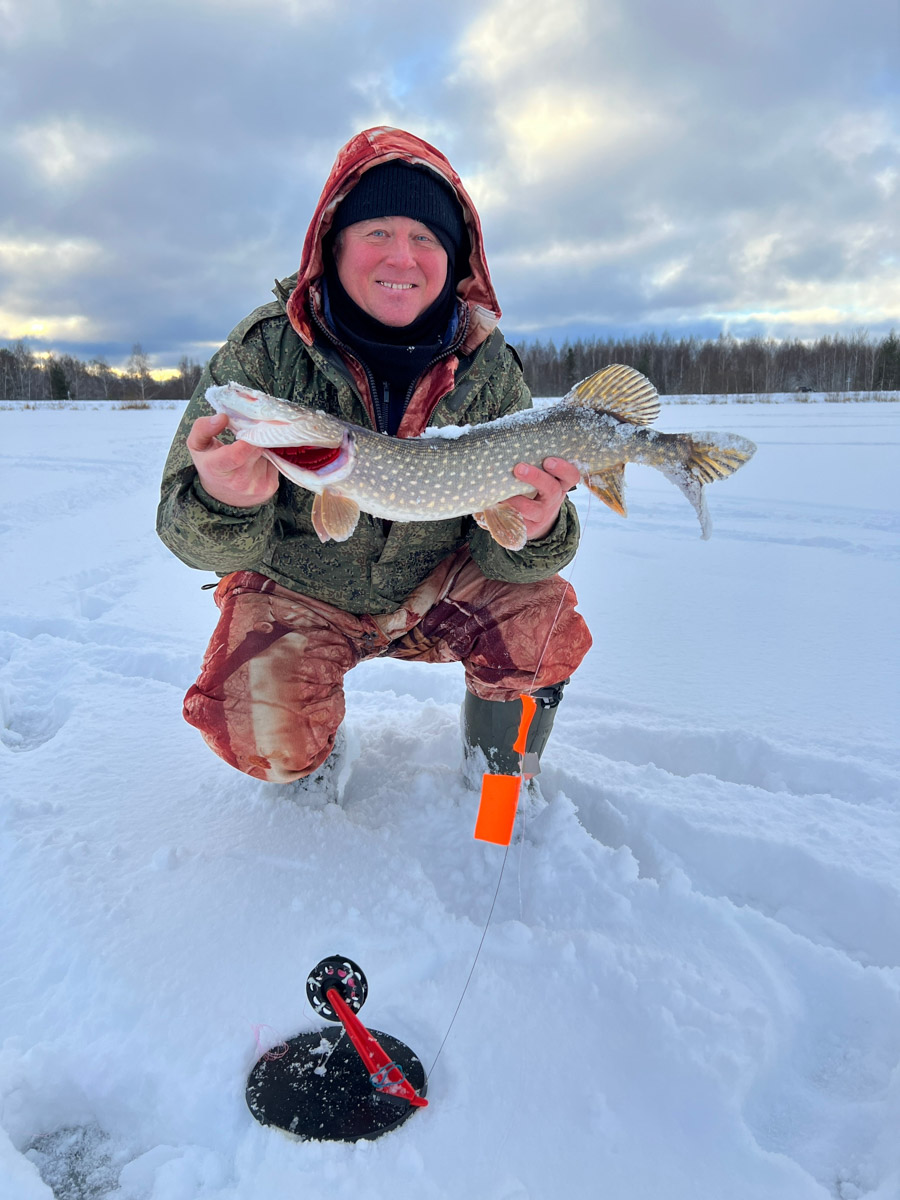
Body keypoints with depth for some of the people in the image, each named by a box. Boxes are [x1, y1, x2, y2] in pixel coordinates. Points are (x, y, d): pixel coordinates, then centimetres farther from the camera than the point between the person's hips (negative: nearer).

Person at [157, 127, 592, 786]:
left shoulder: (488, 364, -11)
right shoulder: (268, 347, -16)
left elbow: (500, 546, -13)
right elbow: (187, 527, -18)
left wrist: (534, 532, -38)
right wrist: (224, 506, -43)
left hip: (434, 586, 2)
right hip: (296, 592, -1)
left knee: (540, 613, -21)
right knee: (268, 733, -24)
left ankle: (498, 777, 10)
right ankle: (310, 768, 17)